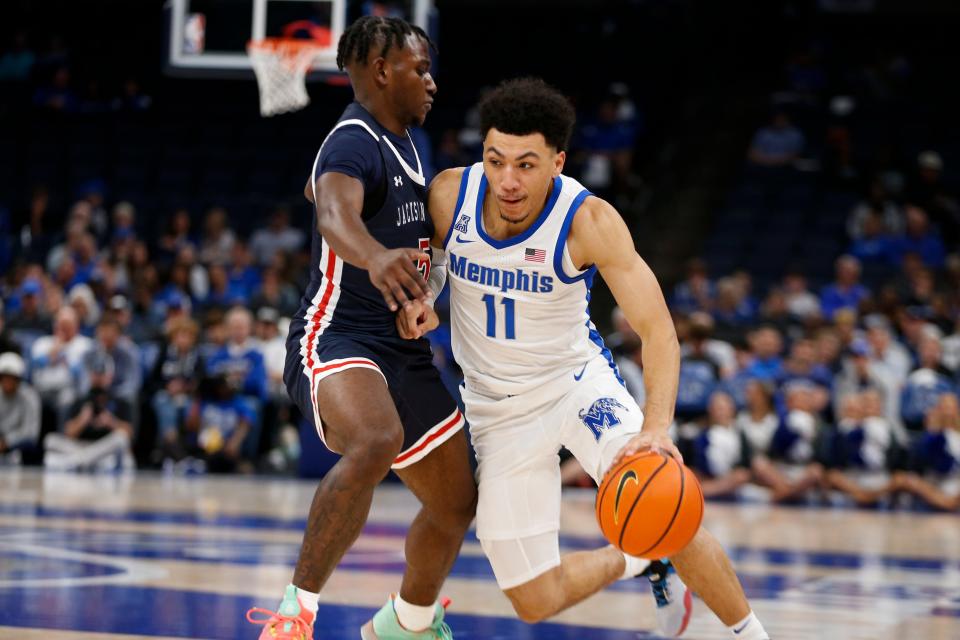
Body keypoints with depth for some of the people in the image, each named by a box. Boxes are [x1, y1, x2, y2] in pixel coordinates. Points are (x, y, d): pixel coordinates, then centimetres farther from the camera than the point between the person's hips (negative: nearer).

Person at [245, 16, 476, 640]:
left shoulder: (401, 143, 14)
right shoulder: (355, 143, -16)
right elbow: (334, 212, -40)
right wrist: (376, 256, -62)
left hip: (403, 350, 10)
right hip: (336, 338, -9)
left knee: (458, 503, 15)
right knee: (376, 442, -39)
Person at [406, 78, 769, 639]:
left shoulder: (589, 220, -25)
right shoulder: (450, 195, -18)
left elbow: (657, 329, -29)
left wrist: (656, 427, -46)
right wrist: (414, 298, -18)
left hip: (578, 381, -3)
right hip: (499, 408, 3)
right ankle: (635, 563, 32)